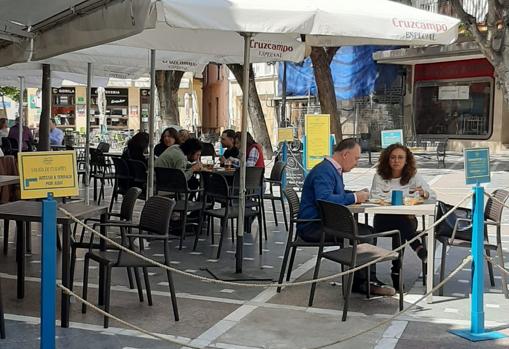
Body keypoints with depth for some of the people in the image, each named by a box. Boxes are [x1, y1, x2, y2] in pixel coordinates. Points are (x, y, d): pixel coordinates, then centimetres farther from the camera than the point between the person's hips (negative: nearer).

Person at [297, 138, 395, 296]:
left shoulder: (334, 170, 19)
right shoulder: (324, 171, -16)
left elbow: (338, 194, 34)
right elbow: (324, 199, -31)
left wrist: (357, 194, 14)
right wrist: (354, 197, -21)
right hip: (313, 227, -11)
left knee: (368, 231, 2)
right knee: (363, 232, -20)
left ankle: (364, 282, 0)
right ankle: (364, 282, -7)